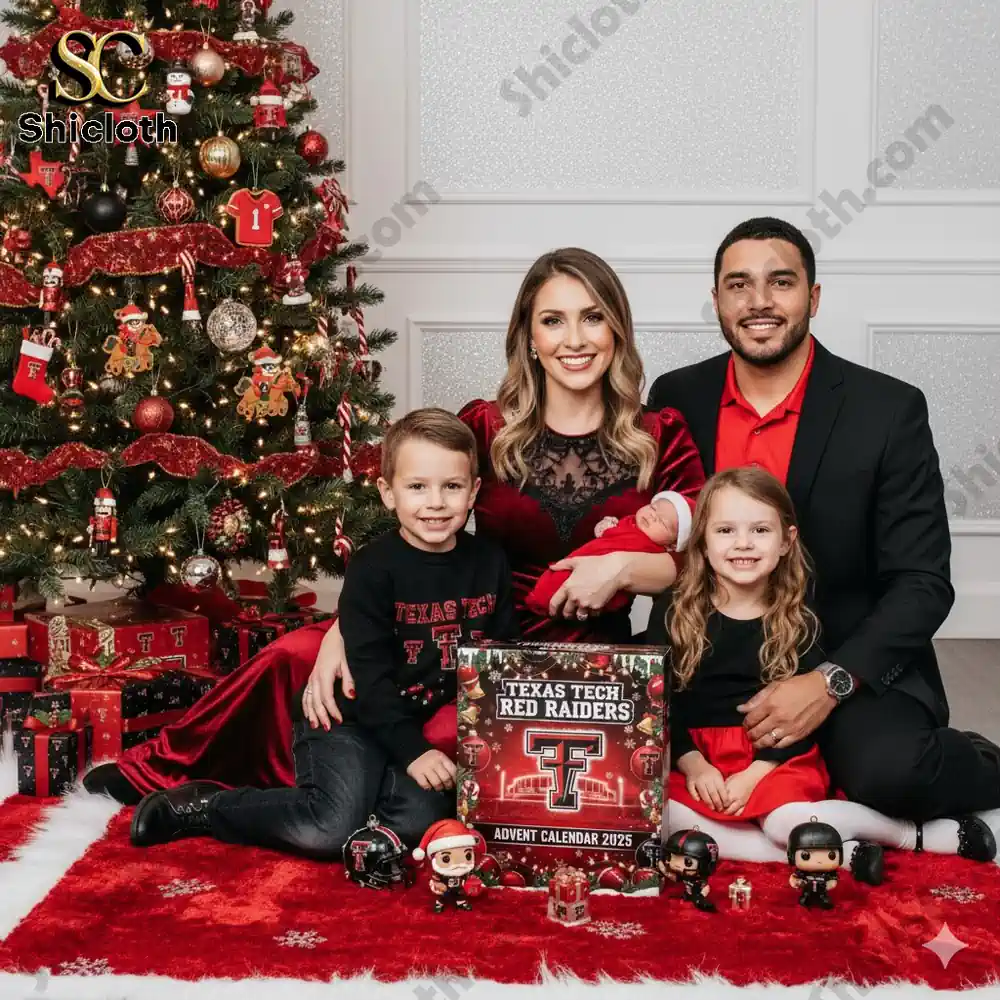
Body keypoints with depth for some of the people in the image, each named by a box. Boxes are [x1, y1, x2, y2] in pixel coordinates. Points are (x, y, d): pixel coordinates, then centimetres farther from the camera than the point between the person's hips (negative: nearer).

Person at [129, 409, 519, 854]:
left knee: (418, 821, -23)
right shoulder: (373, 570, -13)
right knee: (329, 830, -25)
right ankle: (199, 806, -5)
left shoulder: (489, 562, 2)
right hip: (352, 718, -4)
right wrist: (412, 751, -22)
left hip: (431, 726, 5)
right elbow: (370, 676, -15)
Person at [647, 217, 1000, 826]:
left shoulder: (890, 411, -8)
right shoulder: (676, 399, 1)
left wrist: (831, 681, -23)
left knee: (889, 769, -32)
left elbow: (923, 584, -9)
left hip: (854, 666, -3)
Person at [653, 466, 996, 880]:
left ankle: (919, 833, -8)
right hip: (700, 757, 2)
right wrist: (693, 765, -14)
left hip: (776, 758, -2)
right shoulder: (679, 617, 2)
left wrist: (753, 774, -14)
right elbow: (665, 702, 0)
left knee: (787, 821, -31)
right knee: (659, 817, -26)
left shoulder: (798, 624, -1)